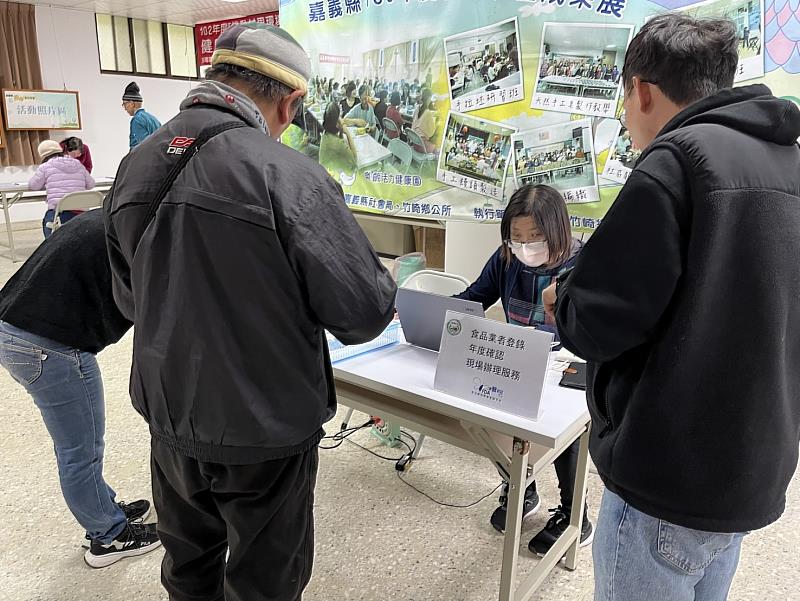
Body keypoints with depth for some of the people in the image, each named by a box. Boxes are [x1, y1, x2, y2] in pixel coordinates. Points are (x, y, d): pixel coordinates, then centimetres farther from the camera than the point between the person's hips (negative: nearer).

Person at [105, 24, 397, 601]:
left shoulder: (134, 169, -2)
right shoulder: (288, 174, -23)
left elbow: (131, 301, 8)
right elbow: (364, 313, -21)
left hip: (168, 418, 6)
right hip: (265, 433, -5)